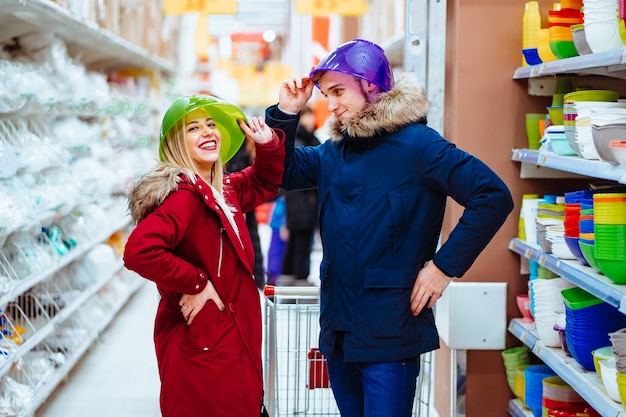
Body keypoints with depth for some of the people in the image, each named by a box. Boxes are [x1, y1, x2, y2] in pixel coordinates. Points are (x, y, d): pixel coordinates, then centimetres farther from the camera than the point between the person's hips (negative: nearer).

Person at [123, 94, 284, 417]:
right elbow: (140, 251, -33)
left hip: (233, 344, 9)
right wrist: (196, 283, -22)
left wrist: (269, 145, 8)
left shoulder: (225, 190, 9)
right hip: (204, 350, -9)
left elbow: (265, 183, 28)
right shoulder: (184, 196, -19)